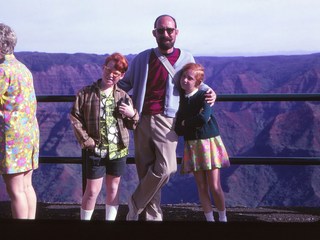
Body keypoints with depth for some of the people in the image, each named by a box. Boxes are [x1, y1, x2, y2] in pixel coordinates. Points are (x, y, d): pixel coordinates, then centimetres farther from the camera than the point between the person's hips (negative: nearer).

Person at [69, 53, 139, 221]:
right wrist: (86, 141, -11)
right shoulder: (86, 93, -4)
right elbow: (75, 118, -4)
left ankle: (111, 219, 25)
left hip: (118, 150, 3)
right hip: (96, 150, -3)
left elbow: (132, 125, 11)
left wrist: (132, 115, -11)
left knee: (113, 188, 13)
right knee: (93, 190, 0)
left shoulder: (123, 97, 6)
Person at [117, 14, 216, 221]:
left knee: (165, 168, -16)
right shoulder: (142, 58, 8)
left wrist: (208, 91, 2)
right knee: (146, 171, 6)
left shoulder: (185, 58, 5)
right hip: (142, 120, 2)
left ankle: (136, 204, 7)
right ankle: (153, 214, 21)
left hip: (166, 120, -2)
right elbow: (125, 83, 17)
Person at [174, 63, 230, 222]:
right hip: (192, 145, 4)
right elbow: (178, 129, 2)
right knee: (201, 187, 5)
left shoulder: (204, 96, -10)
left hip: (209, 142, -4)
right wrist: (194, 123, -13)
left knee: (214, 187, -3)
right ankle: (209, 219, 17)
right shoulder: (179, 98, 5)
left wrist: (185, 123, -12)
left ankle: (223, 218, 16)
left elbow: (203, 118, -29)